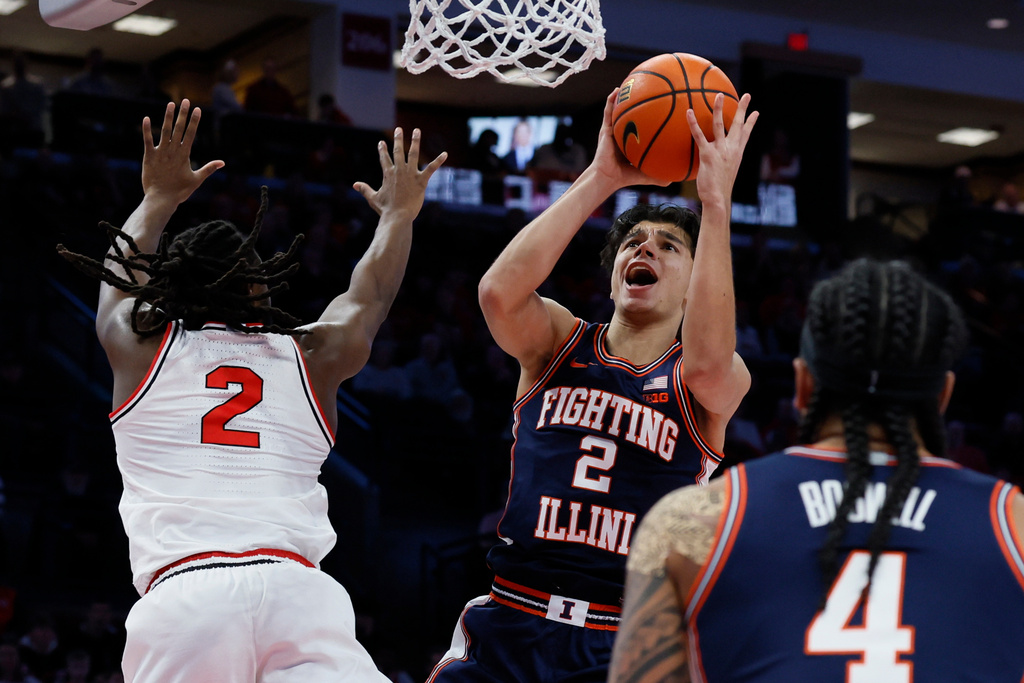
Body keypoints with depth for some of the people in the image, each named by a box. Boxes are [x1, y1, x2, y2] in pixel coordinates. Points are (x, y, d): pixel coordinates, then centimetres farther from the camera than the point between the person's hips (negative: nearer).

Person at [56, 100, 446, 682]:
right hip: (297, 585, 0)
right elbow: (371, 292, 42)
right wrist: (399, 214, 60)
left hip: (181, 593, 0)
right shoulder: (310, 355, 19)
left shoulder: (138, 346, 18)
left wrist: (160, 200, 59)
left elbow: (126, 273, 43)